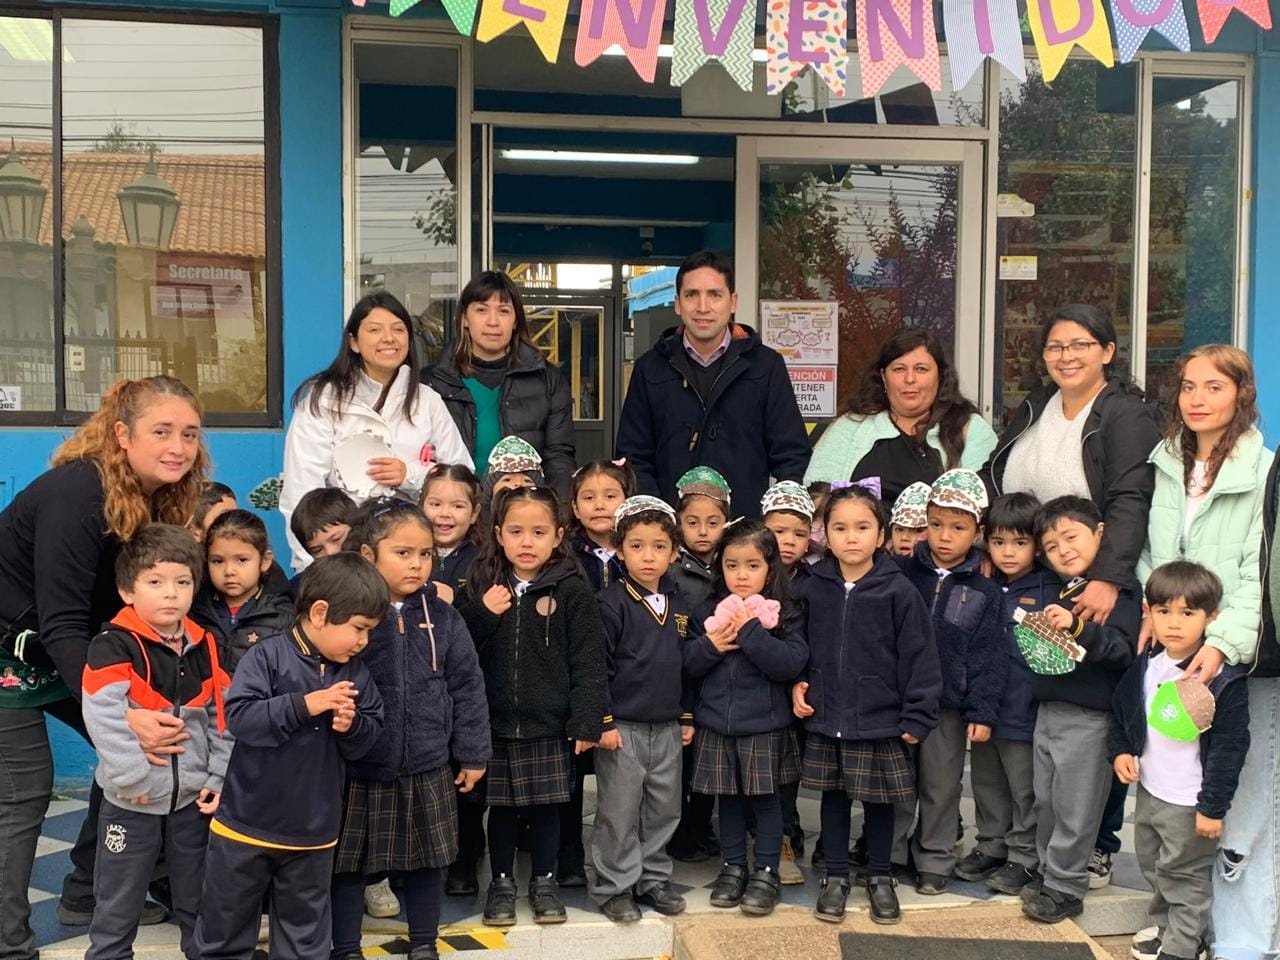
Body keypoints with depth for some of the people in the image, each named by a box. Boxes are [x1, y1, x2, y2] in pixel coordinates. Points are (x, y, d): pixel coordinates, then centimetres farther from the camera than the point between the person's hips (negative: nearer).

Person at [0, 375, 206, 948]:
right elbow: (61, 625, -33)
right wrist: (121, 713, -43)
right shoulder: (76, 493, -29)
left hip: (70, 656, 8)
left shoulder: (161, 499, -5)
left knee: (134, 750, 5)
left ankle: (86, 896, 20)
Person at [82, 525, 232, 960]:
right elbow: (105, 720, -23)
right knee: (117, 904, 10)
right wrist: (134, 778, -22)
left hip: (193, 798, 4)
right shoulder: (113, 647, -15)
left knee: (198, 901, 18)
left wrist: (220, 778, -1)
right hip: (132, 801, -4)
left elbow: (221, 719, 5)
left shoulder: (205, 646, 2)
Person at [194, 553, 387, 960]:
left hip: (312, 832, 4)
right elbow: (239, 717, -23)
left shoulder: (355, 671, 0)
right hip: (247, 823, -4)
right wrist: (304, 705, -29)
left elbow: (369, 738, 2)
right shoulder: (268, 656, -14)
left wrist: (352, 725, -20)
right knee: (225, 925, 14)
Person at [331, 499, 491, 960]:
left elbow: (467, 687, 5)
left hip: (427, 771, 3)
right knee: (349, 864, 10)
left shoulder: (442, 618, 0)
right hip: (358, 771, -2)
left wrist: (473, 754, 5)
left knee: (427, 862, 15)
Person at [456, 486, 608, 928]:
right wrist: (482, 614, -15)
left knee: (546, 805, 10)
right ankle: (501, 883, 28)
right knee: (501, 806, 12)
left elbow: (587, 661, -7)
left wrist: (586, 721, -10)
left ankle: (544, 882, 27)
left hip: (550, 725, -2)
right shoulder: (482, 586, 2)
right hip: (495, 722, 2)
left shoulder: (571, 589, -6)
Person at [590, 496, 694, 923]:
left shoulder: (678, 605, 8)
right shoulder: (612, 603, -10)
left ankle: (653, 879, 28)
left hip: (667, 728, 6)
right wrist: (603, 721, -14)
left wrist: (687, 716, 14)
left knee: (664, 811, 13)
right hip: (622, 727, -6)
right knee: (618, 814, 2)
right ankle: (615, 887, 15)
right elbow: (596, 666, -12)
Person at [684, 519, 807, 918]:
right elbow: (688, 663, 3)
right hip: (717, 724, 3)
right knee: (729, 798, 12)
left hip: (765, 725, -3)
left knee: (765, 799, 6)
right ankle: (733, 867, 25)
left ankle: (766, 873, 17)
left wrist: (751, 633, -22)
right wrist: (711, 645, -15)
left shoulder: (784, 614, -5)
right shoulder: (709, 613, 4)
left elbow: (792, 662, -18)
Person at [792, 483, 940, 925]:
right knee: (833, 795, 13)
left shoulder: (898, 590, -10)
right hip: (825, 719, 2)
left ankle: (880, 877, 30)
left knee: (879, 799, 11)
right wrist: (797, 683, -2)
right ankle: (835, 877, 28)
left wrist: (917, 716, -10)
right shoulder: (812, 588, -1)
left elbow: (919, 655, -9)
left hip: (881, 720, -2)